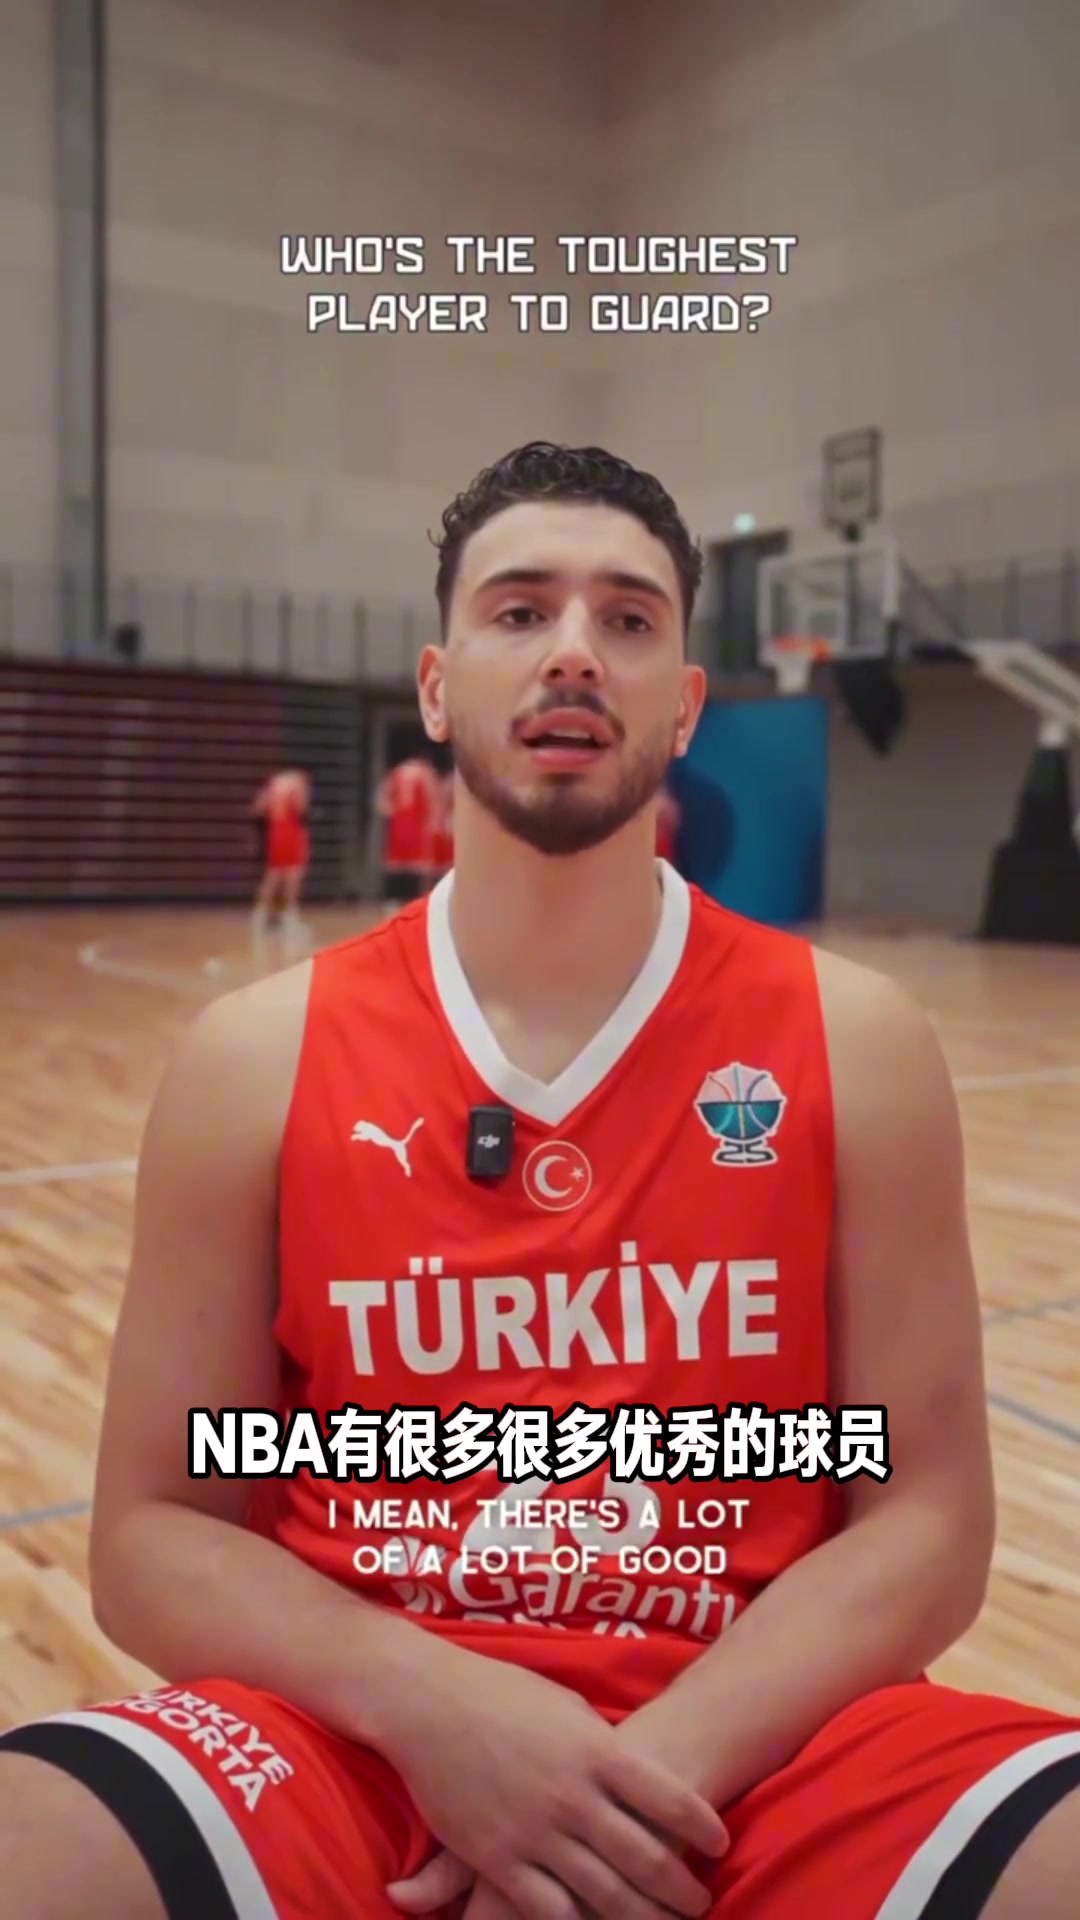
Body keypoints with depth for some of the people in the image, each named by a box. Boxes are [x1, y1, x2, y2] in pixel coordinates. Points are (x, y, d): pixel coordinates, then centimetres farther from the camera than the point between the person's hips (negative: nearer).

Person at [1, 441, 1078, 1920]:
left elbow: (926, 1519, -2)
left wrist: (661, 1766, -16)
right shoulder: (258, 1061, -2)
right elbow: (152, 1534, 0)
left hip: (749, 1745, 1)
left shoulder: (853, 1046, -2)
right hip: (362, 1739, 0)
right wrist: (426, 1702, -18)